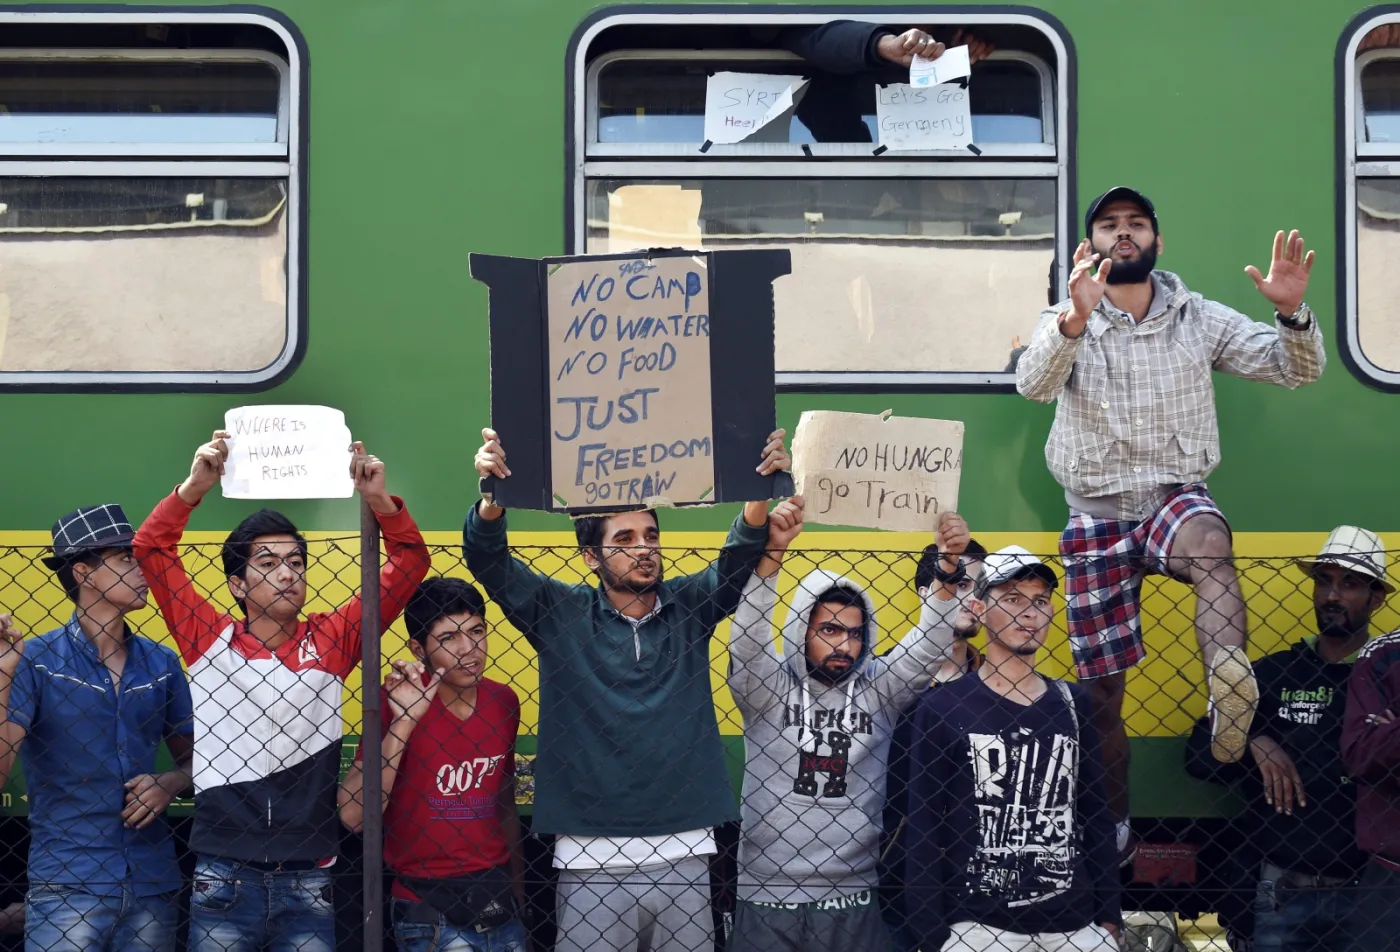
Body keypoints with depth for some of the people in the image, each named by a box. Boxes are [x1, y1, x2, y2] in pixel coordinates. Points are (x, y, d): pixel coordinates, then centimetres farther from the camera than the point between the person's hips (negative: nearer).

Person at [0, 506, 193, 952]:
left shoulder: (162, 663, 6)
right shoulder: (36, 660, -5)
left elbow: (190, 756, 17)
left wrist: (170, 782, -5)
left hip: (153, 884, 4)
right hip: (67, 888, -4)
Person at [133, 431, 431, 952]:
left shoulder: (330, 640, 5)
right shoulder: (209, 639, 4)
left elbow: (408, 565, 3)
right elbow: (152, 548, 0)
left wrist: (379, 500, -11)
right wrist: (194, 486, -12)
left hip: (308, 882, 1)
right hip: (223, 879, -1)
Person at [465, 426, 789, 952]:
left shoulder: (688, 607, 6)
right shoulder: (562, 615, 2)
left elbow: (742, 555, -7)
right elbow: (488, 562, -8)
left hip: (684, 856, 2)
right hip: (591, 859, -2)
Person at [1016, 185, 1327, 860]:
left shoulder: (1198, 318, 4)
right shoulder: (1065, 322, 0)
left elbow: (1298, 369, 0)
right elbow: (1032, 385, -22)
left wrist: (1292, 312, -22)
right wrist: (1075, 320, -42)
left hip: (1175, 495, 0)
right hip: (1096, 516, 0)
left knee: (1209, 539, -40)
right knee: (1101, 691, 4)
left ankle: (1231, 693, -56)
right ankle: (1115, 830, 22)